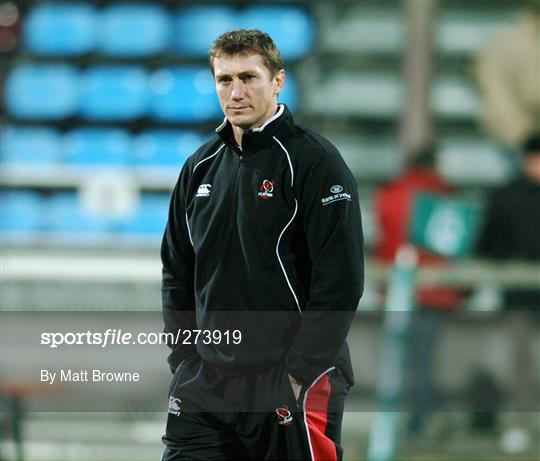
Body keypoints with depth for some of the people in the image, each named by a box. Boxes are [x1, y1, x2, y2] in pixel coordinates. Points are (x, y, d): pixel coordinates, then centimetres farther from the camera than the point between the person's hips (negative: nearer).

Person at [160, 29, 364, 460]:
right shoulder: (200, 167, 12)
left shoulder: (315, 161, -7)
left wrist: (298, 374, -15)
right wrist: (185, 359, 9)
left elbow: (341, 282, -13)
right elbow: (176, 271, 20)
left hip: (292, 386, -6)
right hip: (205, 385, 6)